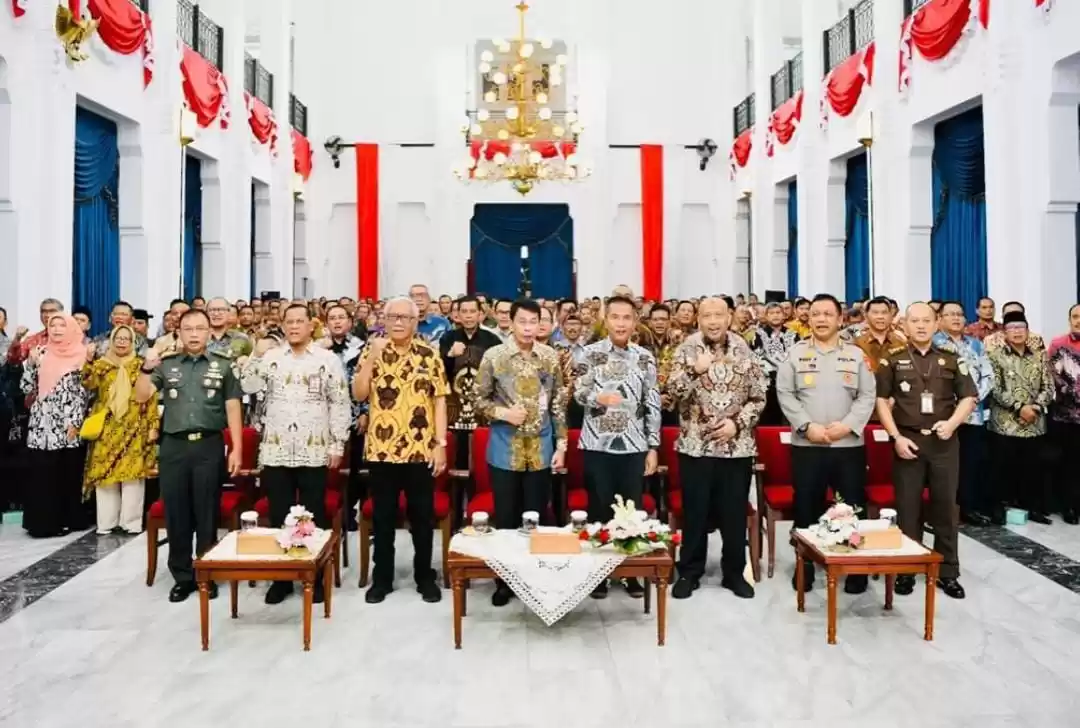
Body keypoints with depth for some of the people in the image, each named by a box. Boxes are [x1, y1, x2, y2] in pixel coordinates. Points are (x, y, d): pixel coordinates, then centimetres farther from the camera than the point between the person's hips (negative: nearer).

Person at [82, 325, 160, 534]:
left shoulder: (141, 366, 6)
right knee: (104, 473, 3)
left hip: (134, 429, -2)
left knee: (133, 474, -3)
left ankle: (131, 522, 5)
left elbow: (151, 397, 2)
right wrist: (89, 361, -20)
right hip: (107, 429, 2)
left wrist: (153, 425, -5)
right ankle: (107, 522, 12)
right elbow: (88, 385, -8)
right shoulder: (101, 364, 10)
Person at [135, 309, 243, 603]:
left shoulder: (223, 366, 5)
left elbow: (233, 408, 3)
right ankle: (182, 576, 19)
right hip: (174, 446, 2)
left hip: (209, 446, -2)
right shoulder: (167, 365, 9)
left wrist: (237, 448, -3)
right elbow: (141, 397, 2)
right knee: (176, 513, 7)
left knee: (207, 513, 5)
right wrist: (147, 369, -15)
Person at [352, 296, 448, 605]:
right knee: (382, 517, 10)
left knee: (422, 516, 9)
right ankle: (382, 578, 24)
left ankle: (425, 577, 24)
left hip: (421, 449, -1)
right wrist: (371, 358, -15)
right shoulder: (373, 351, 3)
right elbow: (359, 394, -4)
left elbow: (439, 401, 0)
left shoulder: (430, 354, 0)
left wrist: (440, 444, -6)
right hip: (381, 449, 1)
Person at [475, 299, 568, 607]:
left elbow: (559, 404, 4)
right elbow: (480, 399, 1)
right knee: (505, 517, 8)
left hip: (541, 449, 2)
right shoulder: (494, 356, -5)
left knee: (537, 516, 11)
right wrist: (503, 412, -17)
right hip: (505, 449, -1)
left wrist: (561, 444, 1)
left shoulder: (551, 357, 1)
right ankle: (504, 580, 22)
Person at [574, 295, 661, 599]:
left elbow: (653, 405, 5)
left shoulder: (645, 357, 4)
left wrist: (653, 446, 2)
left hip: (633, 445, 2)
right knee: (599, 509, 7)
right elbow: (578, 393, -8)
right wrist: (599, 397, -30)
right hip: (597, 444, -1)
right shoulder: (591, 353, -1)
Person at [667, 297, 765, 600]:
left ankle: (734, 573, 26)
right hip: (695, 445, -1)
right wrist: (695, 370, -26)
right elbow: (673, 391, -12)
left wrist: (737, 422, -9)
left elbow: (759, 397, 5)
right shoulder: (687, 350, -2)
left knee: (735, 513, 10)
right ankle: (689, 572, 22)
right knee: (695, 512, 8)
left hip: (737, 446, 1)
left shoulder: (744, 351, 2)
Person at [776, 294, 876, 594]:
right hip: (806, 445, -1)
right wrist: (807, 426, -12)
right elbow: (785, 394, -2)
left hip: (849, 445, 1)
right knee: (806, 507, 6)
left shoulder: (856, 355, 7)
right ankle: (805, 566, 19)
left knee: (852, 508, 5)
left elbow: (867, 396, 3)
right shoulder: (795, 353, 4)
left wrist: (848, 425, -11)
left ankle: (856, 567, 18)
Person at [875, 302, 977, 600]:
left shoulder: (951, 360, 7)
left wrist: (952, 422, -11)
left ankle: (948, 572, 19)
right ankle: (906, 569, 14)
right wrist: (896, 437, -7)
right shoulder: (893, 359, 2)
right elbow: (881, 400, 1)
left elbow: (968, 398, 7)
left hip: (944, 441, 2)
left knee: (945, 506, 8)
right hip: (908, 440, -1)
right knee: (908, 506, 4)